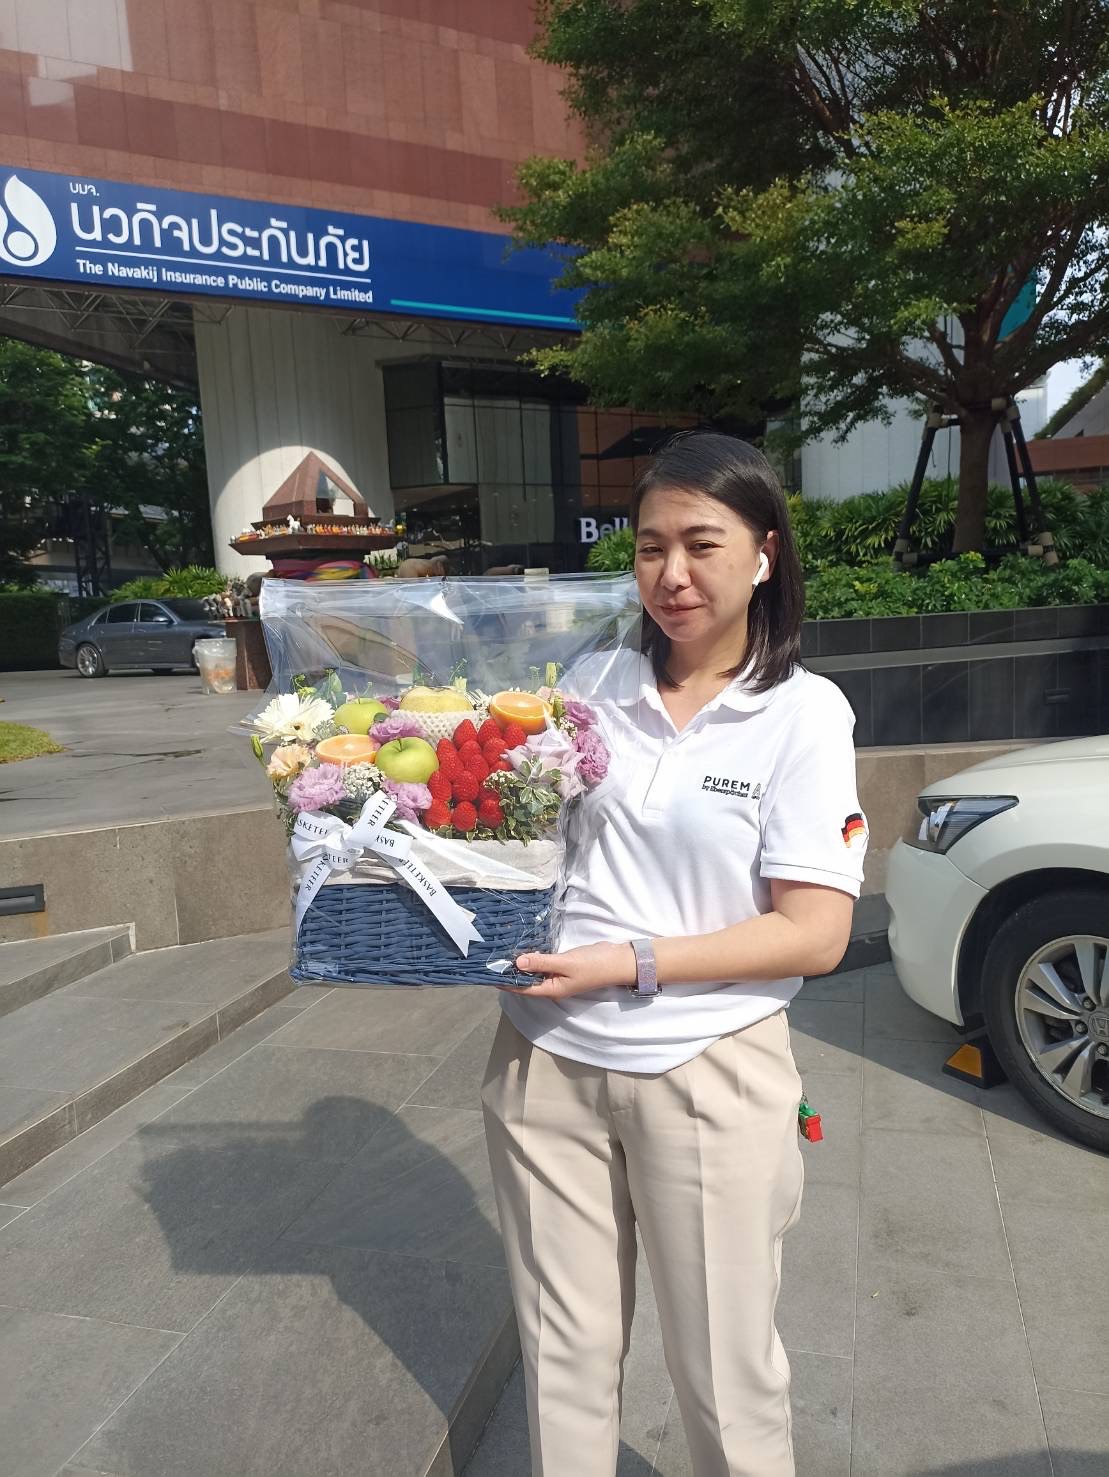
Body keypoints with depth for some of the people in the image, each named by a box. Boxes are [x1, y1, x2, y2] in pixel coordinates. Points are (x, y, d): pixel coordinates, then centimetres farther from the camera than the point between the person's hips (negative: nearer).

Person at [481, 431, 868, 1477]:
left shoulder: (804, 713, -8)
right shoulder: (592, 687, 1)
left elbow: (814, 934, -12)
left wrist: (630, 963, -18)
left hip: (706, 1071, -3)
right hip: (545, 1059, 3)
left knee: (724, 1370, 16)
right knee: (563, 1352, 20)